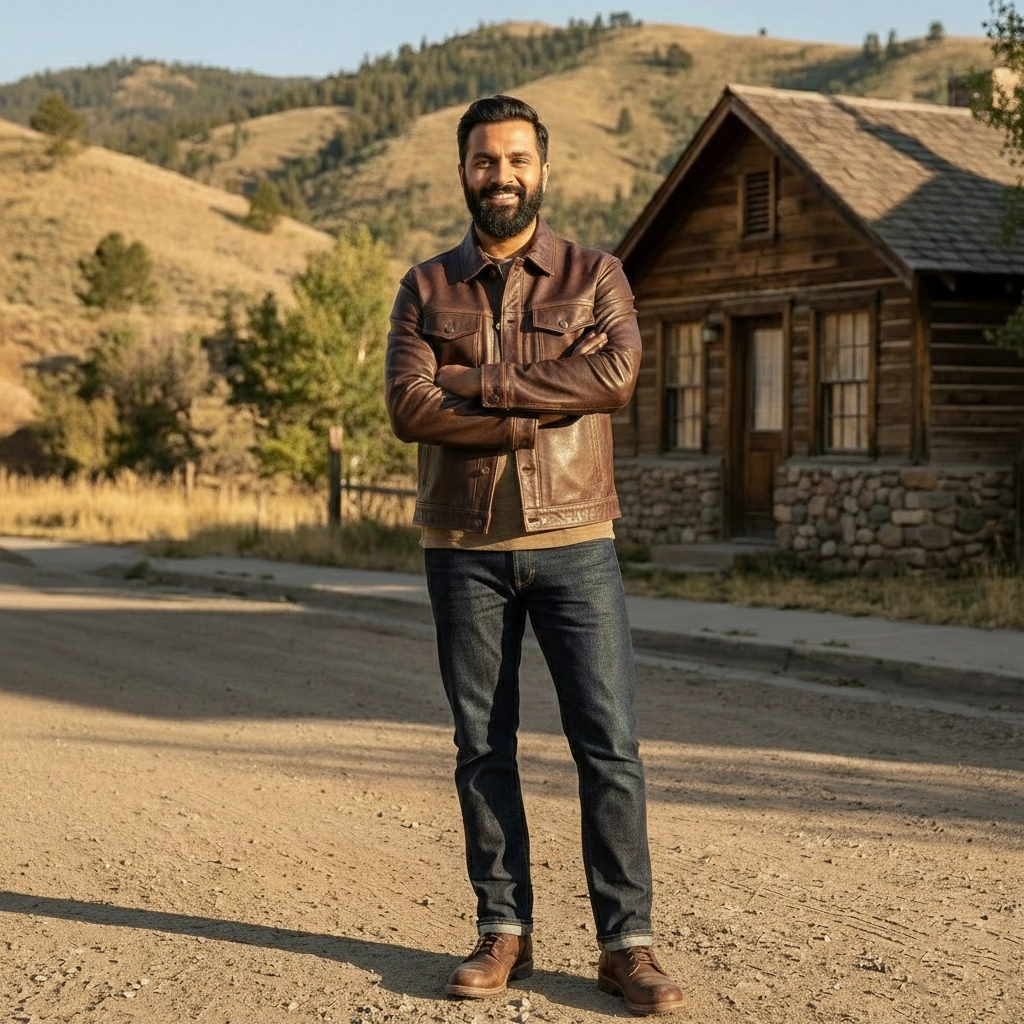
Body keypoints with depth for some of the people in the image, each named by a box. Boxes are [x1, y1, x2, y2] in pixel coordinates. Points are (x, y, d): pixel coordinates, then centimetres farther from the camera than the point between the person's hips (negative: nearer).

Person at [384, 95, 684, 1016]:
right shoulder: (427, 288, 8)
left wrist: (480, 382, -12)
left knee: (609, 744, -3)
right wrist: (537, 415, -14)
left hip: (573, 542, -1)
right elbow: (408, 405, -7)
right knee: (484, 746, 6)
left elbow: (617, 373, -13)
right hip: (464, 549, 1)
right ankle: (504, 933, 16)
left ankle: (627, 944, 3)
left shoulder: (595, 276, 6)